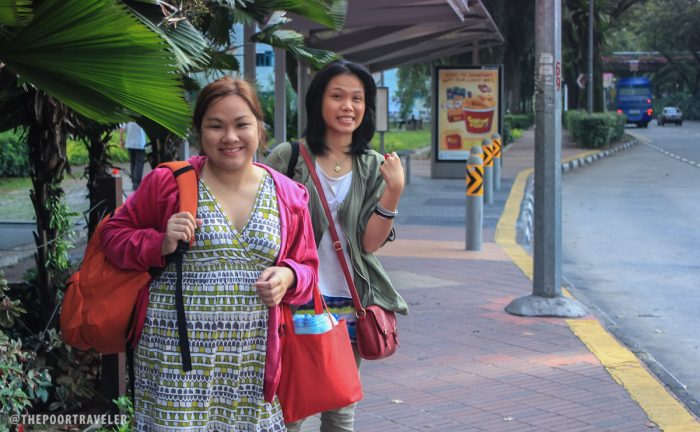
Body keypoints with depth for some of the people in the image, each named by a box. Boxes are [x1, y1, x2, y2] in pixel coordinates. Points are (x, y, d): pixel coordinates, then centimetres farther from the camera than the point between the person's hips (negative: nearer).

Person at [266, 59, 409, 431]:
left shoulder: (373, 167, 5)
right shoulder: (288, 157, -5)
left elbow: (370, 243, -3)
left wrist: (394, 191, -15)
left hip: (349, 306, 3)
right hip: (294, 301, -3)